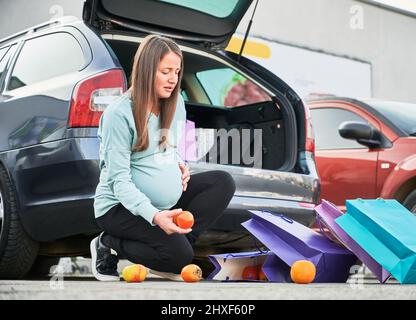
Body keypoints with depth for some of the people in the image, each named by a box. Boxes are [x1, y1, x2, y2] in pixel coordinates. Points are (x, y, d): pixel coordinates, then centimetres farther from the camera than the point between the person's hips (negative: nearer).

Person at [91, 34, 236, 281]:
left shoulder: (176, 103, 3)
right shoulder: (120, 113, -19)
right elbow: (119, 180, -21)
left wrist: (179, 164, -4)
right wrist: (154, 215, -34)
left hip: (167, 200, 8)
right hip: (122, 206, -7)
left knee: (223, 182, -5)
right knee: (180, 256, -22)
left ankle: (180, 239, -7)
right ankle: (107, 246, -1)